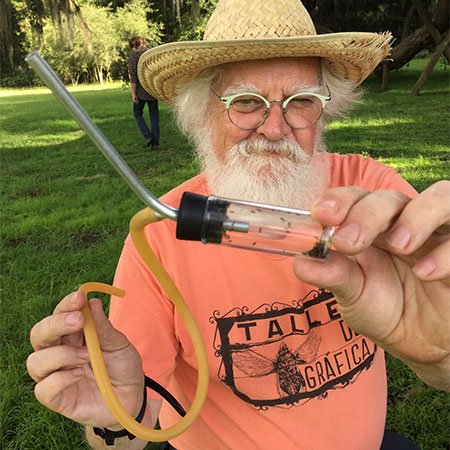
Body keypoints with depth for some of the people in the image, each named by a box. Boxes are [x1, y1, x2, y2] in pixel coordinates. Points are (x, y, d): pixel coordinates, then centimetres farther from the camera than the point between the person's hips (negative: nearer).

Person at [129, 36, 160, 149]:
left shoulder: (133, 55, -5)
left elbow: (133, 75, -12)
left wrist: (133, 93, -10)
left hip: (141, 89, -3)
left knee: (137, 113, 15)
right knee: (154, 115, 9)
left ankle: (148, 136, 1)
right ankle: (155, 142, 6)